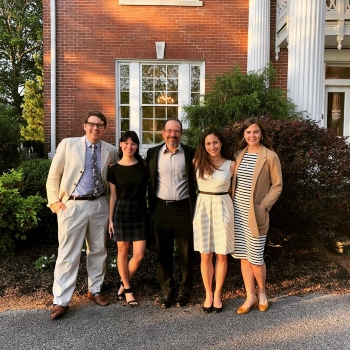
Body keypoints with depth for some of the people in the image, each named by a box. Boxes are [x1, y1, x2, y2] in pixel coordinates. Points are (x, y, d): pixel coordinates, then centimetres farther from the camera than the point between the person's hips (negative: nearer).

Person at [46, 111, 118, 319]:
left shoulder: (111, 151, 4)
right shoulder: (67, 145, -3)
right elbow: (54, 175, 1)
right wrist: (54, 201, -7)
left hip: (99, 205, 4)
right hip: (72, 205, -3)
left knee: (98, 250, 13)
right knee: (68, 253, -1)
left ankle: (95, 290, 31)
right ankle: (61, 300, 10)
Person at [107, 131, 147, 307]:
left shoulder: (143, 165, 2)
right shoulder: (114, 169, 0)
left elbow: (148, 188, 6)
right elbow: (113, 196, 3)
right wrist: (110, 219, 1)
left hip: (140, 212, 1)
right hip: (122, 212, -1)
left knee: (139, 255, 0)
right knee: (123, 252, 8)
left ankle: (123, 283, 27)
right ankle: (128, 289, 26)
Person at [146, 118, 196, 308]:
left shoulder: (190, 153, 0)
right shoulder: (153, 153, 5)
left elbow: (197, 180, 2)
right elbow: (150, 181, 9)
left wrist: (195, 209, -3)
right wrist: (151, 206, 4)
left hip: (183, 209, -1)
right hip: (161, 209, 2)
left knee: (185, 253, 7)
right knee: (163, 252, 9)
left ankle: (184, 290, 25)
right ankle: (167, 291, 24)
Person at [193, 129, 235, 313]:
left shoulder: (231, 165, -2)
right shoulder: (197, 162, 1)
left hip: (222, 207, -1)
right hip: (203, 207, 1)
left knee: (221, 255, 6)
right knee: (205, 256, 6)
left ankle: (217, 294, 22)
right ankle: (208, 294, 21)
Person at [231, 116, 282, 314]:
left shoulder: (270, 157, -7)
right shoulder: (239, 154, 9)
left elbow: (277, 186, -4)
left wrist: (263, 206, -13)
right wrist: (231, 204, 4)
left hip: (255, 214, -5)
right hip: (238, 212, 5)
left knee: (255, 257, 1)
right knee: (243, 256, 9)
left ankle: (262, 293, 27)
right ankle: (250, 297, 22)